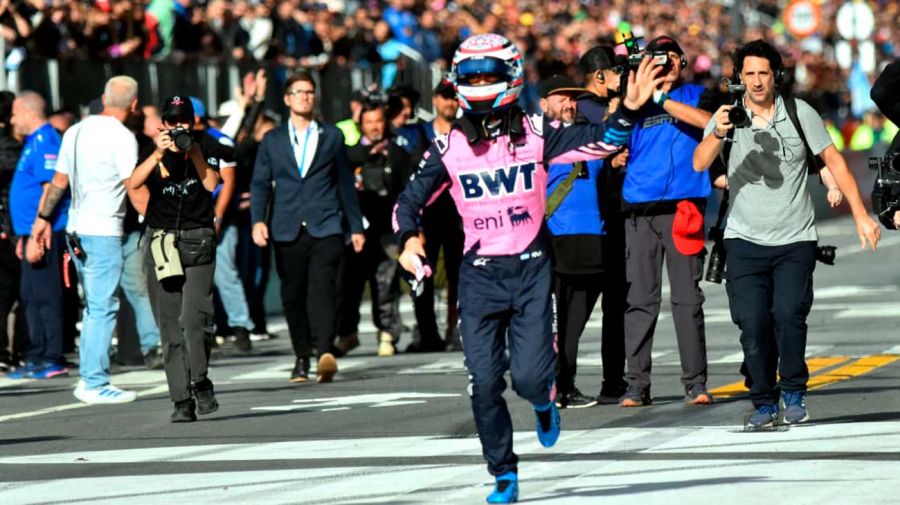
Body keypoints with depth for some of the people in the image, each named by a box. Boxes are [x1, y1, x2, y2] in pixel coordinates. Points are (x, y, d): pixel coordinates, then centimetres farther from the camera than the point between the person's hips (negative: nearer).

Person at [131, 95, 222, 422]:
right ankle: (182, 401, 1)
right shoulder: (154, 152, 7)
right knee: (170, 327, -1)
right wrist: (159, 155, -20)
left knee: (194, 316, -18)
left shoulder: (207, 147, 7)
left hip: (197, 239, -1)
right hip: (160, 241, 1)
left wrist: (194, 153, -14)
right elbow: (134, 183, -9)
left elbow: (211, 183, -6)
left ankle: (201, 383, 0)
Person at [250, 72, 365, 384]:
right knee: (293, 295, 4)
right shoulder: (272, 141, 13)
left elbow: (345, 183, 15)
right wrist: (257, 220, -7)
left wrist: (356, 226, 14)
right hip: (288, 230, 2)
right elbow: (260, 184, 9)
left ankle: (325, 352, -30)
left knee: (322, 289, -17)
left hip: (325, 229, -2)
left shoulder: (331, 137, 13)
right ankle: (302, 358, 14)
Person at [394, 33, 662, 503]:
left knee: (528, 376, -11)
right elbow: (409, 200, 4)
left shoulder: (535, 133, -3)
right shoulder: (449, 146, 1)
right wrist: (409, 239, -15)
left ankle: (544, 401, 27)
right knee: (484, 384, -2)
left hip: (530, 269, -1)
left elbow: (598, 143, -10)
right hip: (478, 274, 2)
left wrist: (627, 110, -27)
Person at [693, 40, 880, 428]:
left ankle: (794, 392, -1)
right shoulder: (728, 116, -2)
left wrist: (860, 215, 3)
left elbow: (834, 162, 6)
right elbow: (699, 164, -15)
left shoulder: (800, 113, -1)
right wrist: (718, 134, -36)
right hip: (745, 240, 1)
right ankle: (764, 402, 8)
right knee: (752, 324, -6)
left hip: (795, 240, -1)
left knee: (789, 314, -17)